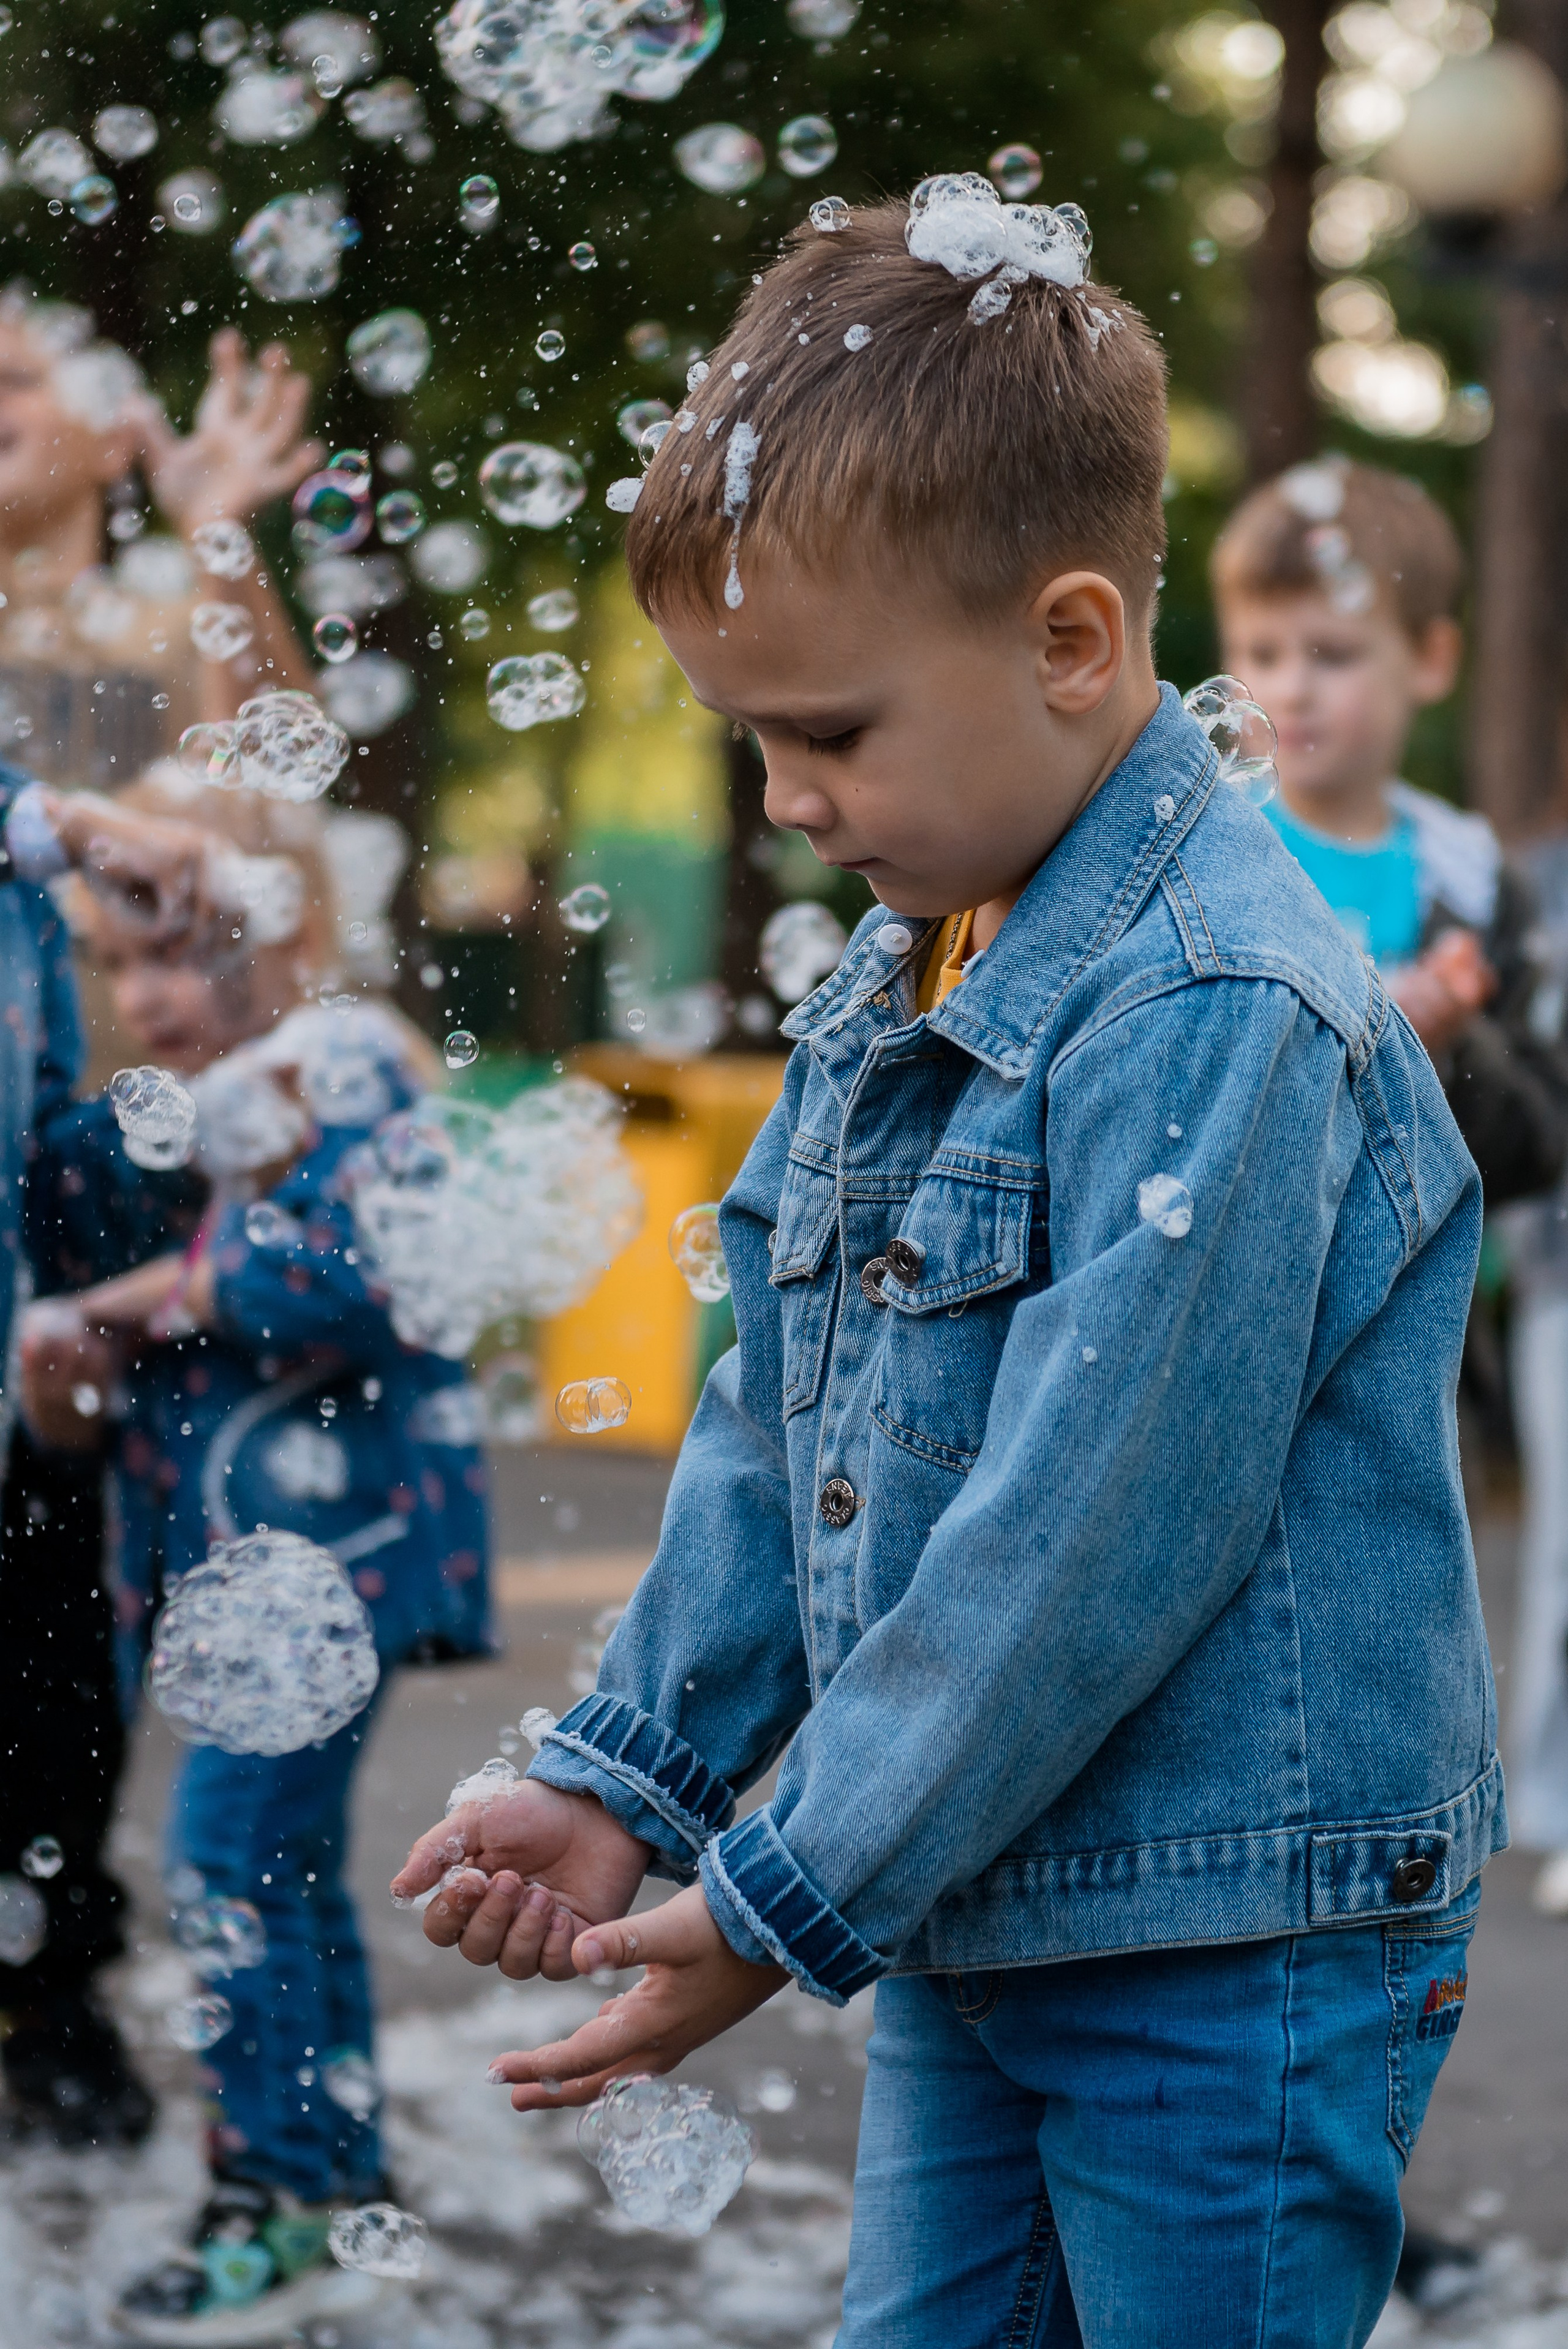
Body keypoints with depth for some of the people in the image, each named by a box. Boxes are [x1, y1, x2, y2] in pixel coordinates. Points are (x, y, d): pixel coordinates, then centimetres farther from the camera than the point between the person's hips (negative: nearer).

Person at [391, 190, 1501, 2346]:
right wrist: (627, 1777, 7)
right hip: (971, 1924, 8)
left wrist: (785, 1907, -17)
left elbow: (1087, 1547, -24)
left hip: (1238, 1951, -8)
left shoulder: (1217, 1019, -22)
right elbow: (781, 1430, 15)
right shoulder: (898, 984, 8)